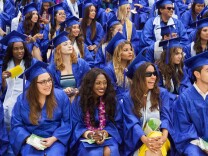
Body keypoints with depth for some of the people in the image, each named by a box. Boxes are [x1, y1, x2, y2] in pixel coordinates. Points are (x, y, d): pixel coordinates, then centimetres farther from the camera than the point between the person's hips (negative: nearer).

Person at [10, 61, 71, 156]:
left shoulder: (61, 96, -6)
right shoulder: (22, 99, -5)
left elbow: (66, 122, -2)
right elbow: (16, 125, 0)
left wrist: (53, 139, -14)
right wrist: (29, 139, -16)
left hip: (55, 139, 0)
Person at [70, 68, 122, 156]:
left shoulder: (111, 99, 2)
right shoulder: (79, 101, -2)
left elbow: (115, 123, 2)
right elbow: (76, 125, -3)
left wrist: (105, 133, -18)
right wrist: (90, 135, -22)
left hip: (107, 137, 2)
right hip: (85, 139, -2)